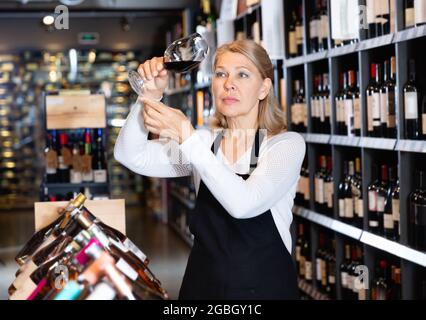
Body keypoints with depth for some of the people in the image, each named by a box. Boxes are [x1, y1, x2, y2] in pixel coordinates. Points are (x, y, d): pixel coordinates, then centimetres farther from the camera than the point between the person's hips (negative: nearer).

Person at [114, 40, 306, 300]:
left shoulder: (287, 144, -9)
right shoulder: (204, 141, 4)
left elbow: (244, 203, -26)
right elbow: (130, 156, -4)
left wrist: (187, 137, -25)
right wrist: (151, 96, -17)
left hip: (264, 286, -4)